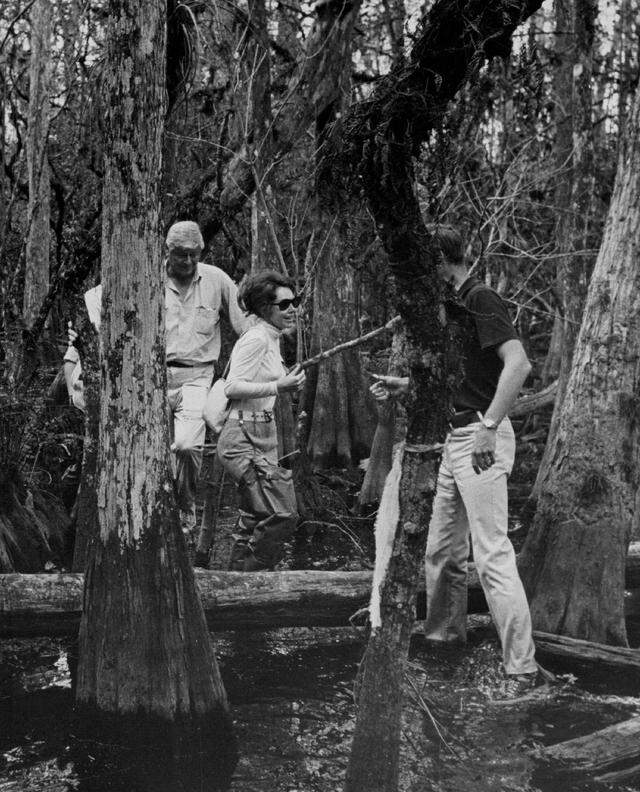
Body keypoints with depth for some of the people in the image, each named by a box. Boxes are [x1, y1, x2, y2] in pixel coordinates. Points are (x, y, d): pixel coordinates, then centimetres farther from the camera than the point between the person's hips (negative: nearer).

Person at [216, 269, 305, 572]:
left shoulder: (271, 339, 16)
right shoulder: (255, 339, -13)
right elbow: (232, 387, -21)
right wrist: (278, 387, -26)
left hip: (262, 436, 10)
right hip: (244, 438, -10)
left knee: (254, 520, 13)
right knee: (282, 513, -13)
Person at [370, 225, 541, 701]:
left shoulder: (480, 300, -14)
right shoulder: (454, 304, 16)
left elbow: (519, 363, -26)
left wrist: (489, 427, -28)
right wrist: (406, 385, 18)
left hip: (482, 439, -10)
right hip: (456, 437, 10)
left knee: (492, 554, -11)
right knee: (442, 550, 18)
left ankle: (522, 667, -6)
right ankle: (445, 635, 35)